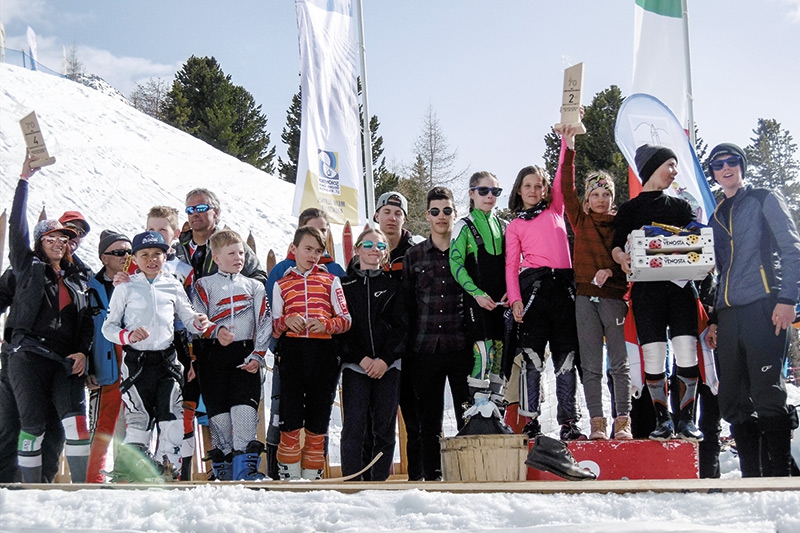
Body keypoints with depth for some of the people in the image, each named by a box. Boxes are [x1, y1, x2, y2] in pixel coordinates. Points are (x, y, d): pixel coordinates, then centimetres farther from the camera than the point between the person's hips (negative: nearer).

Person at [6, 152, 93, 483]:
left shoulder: (77, 279, 21)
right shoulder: (28, 267, 11)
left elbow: (86, 320, 18)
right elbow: (17, 227, 1)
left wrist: (82, 351, 0)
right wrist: (24, 180, -2)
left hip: (65, 359, 3)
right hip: (29, 354, -3)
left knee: (76, 418, -13)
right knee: (32, 424, -4)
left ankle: (82, 487, -12)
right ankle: (30, 490, 4)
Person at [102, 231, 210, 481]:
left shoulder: (173, 286, 11)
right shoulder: (126, 288, 4)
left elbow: (188, 319, 14)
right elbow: (108, 327, 3)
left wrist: (199, 323, -9)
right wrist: (129, 336, -17)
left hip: (167, 359, 2)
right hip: (136, 361, -2)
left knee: (172, 416, -6)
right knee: (139, 418, -3)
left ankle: (167, 468, 3)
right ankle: (128, 469, 8)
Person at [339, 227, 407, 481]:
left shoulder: (393, 285, 12)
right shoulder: (344, 285, 9)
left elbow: (401, 325, 3)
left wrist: (385, 359, -9)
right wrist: (361, 358, -10)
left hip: (388, 365, 1)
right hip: (355, 365, -1)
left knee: (384, 427, 1)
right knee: (354, 427, -9)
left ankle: (379, 483, 7)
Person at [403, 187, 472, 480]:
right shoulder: (413, 256, 10)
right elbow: (406, 305, 10)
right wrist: (405, 349, 4)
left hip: (461, 346, -1)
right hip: (425, 347, 2)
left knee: (468, 415, 0)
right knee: (430, 417, 6)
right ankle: (432, 474, 13)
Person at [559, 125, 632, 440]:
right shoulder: (580, 220, 9)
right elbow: (567, 188, 0)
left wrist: (611, 271, -17)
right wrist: (568, 148, -6)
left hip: (614, 297, -1)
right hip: (586, 298, 1)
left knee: (619, 364, -1)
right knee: (590, 366, 2)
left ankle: (623, 421, 4)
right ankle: (597, 422, 4)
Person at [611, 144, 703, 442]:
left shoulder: (681, 206, 19)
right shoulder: (630, 209, 11)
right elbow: (617, 244, 1)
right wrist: (620, 256, -23)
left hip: (681, 285, 2)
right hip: (647, 287, -2)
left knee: (687, 352, -9)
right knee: (653, 355, -5)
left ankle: (687, 420, -1)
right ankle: (663, 420, 6)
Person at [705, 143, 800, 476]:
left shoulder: (765, 200, 8)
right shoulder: (716, 217, 24)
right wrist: (713, 320, 18)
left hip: (762, 308, -6)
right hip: (729, 316, 6)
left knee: (767, 394, -13)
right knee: (733, 402, 2)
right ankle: (751, 478, 6)